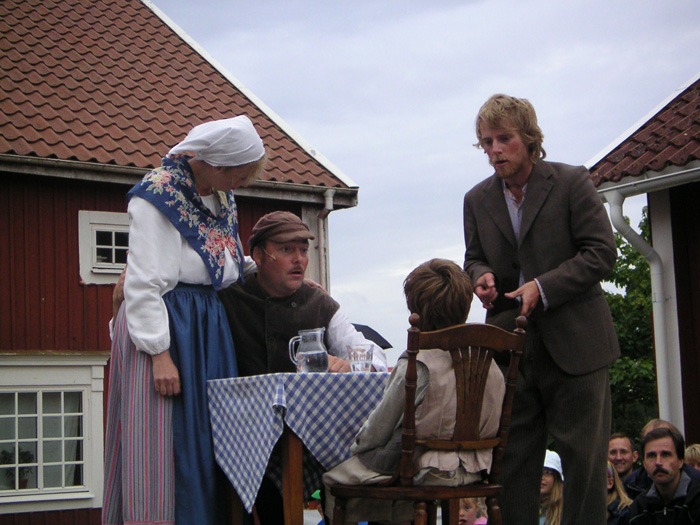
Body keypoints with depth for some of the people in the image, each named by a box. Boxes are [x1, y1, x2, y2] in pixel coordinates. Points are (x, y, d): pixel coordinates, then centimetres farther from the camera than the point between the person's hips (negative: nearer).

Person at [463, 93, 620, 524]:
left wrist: (543, 287, -18)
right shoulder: (478, 200, 9)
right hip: (510, 345, 4)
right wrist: (481, 275, -5)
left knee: (584, 457, 1)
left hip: (573, 343, -4)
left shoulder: (572, 182, -4)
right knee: (514, 460, 5)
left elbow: (601, 253, -8)